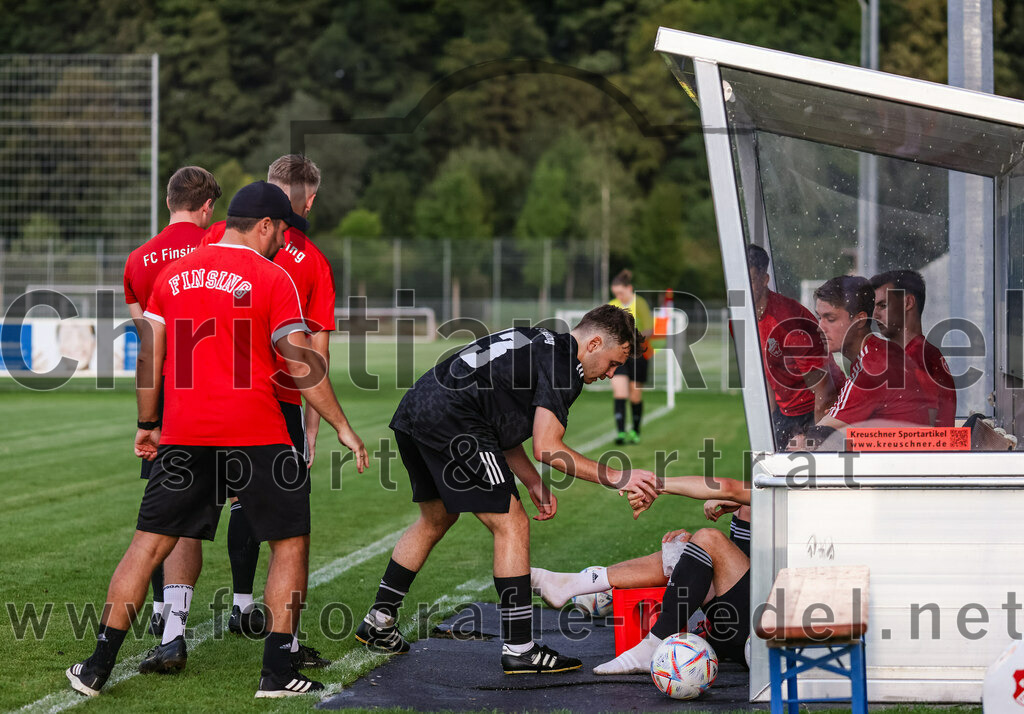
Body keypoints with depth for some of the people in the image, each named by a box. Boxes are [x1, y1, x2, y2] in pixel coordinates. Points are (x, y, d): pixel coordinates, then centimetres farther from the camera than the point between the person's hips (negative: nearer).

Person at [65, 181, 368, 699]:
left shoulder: (174, 274, 10)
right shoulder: (272, 279, -4)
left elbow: (149, 358, 11)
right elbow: (302, 365, -8)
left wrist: (148, 424, 21)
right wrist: (342, 427, -1)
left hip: (182, 437, 4)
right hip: (256, 436, -4)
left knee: (148, 543, 9)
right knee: (291, 543, 9)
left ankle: (98, 666, 8)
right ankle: (277, 671, 4)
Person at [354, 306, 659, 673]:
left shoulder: (541, 346, 23)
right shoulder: (564, 365, -7)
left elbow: (503, 431, 24)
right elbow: (546, 447, -14)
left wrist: (534, 485, 16)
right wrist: (616, 478, -11)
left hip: (413, 411, 10)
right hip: (451, 423, -10)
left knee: (436, 520, 28)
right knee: (511, 526, -4)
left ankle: (378, 622, 35)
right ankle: (519, 649, -2)